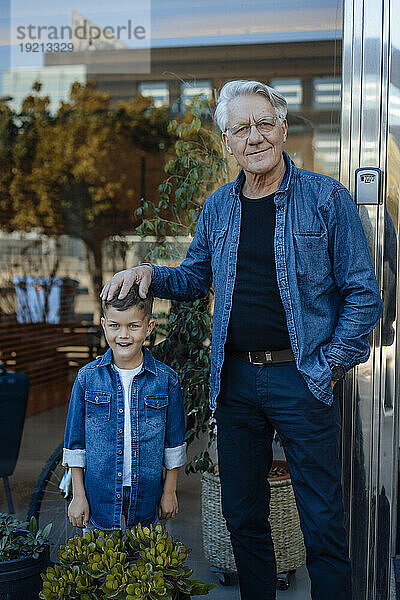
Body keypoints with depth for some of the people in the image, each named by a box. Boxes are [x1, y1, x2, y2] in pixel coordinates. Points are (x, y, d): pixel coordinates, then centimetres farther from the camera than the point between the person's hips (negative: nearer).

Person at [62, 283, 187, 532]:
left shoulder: (167, 379, -6)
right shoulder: (87, 377, -5)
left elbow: (174, 442, 3)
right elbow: (75, 440, 2)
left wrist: (170, 491, 5)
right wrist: (78, 495, 2)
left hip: (146, 497, 0)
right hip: (99, 496, 0)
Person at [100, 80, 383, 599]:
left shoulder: (327, 198, -6)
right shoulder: (218, 207, 8)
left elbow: (362, 293, -4)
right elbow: (194, 279, 19)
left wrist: (332, 363, -10)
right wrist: (151, 274, -1)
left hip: (302, 377, -4)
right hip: (235, 377, 5)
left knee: (323, 522, 3)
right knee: (242, 513, 15)